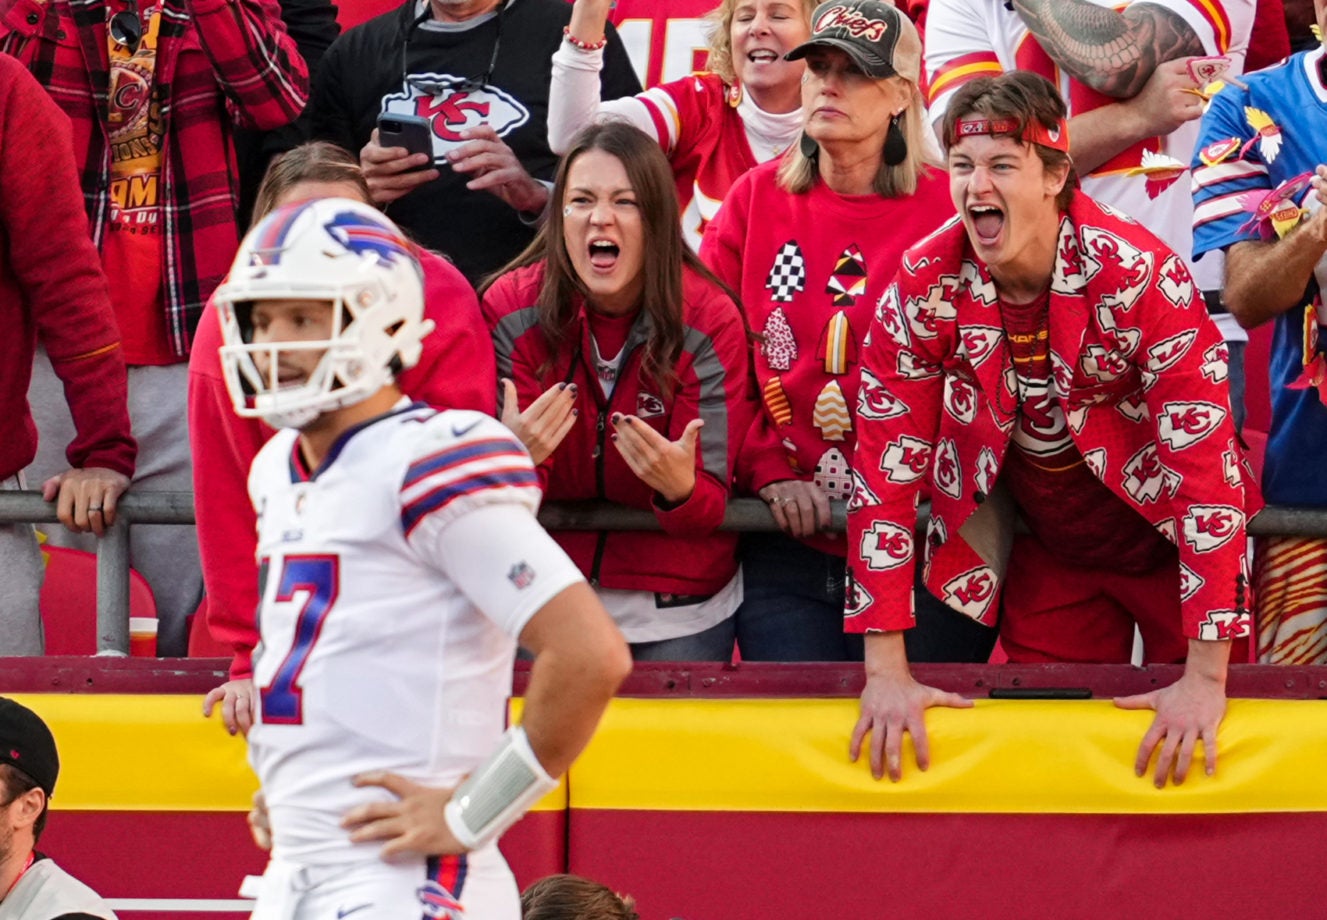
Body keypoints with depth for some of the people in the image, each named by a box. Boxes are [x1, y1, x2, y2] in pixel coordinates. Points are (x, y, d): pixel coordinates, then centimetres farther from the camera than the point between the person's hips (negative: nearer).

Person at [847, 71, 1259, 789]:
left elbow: (1205, 464, -28)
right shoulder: (923, 286, -18)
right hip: (1048, 559, 2)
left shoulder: (1143, 277, -27)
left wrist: (1205, 677, -31)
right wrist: (886, 671, -21)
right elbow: (887, 468, -14)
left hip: (1165, 540, -2)